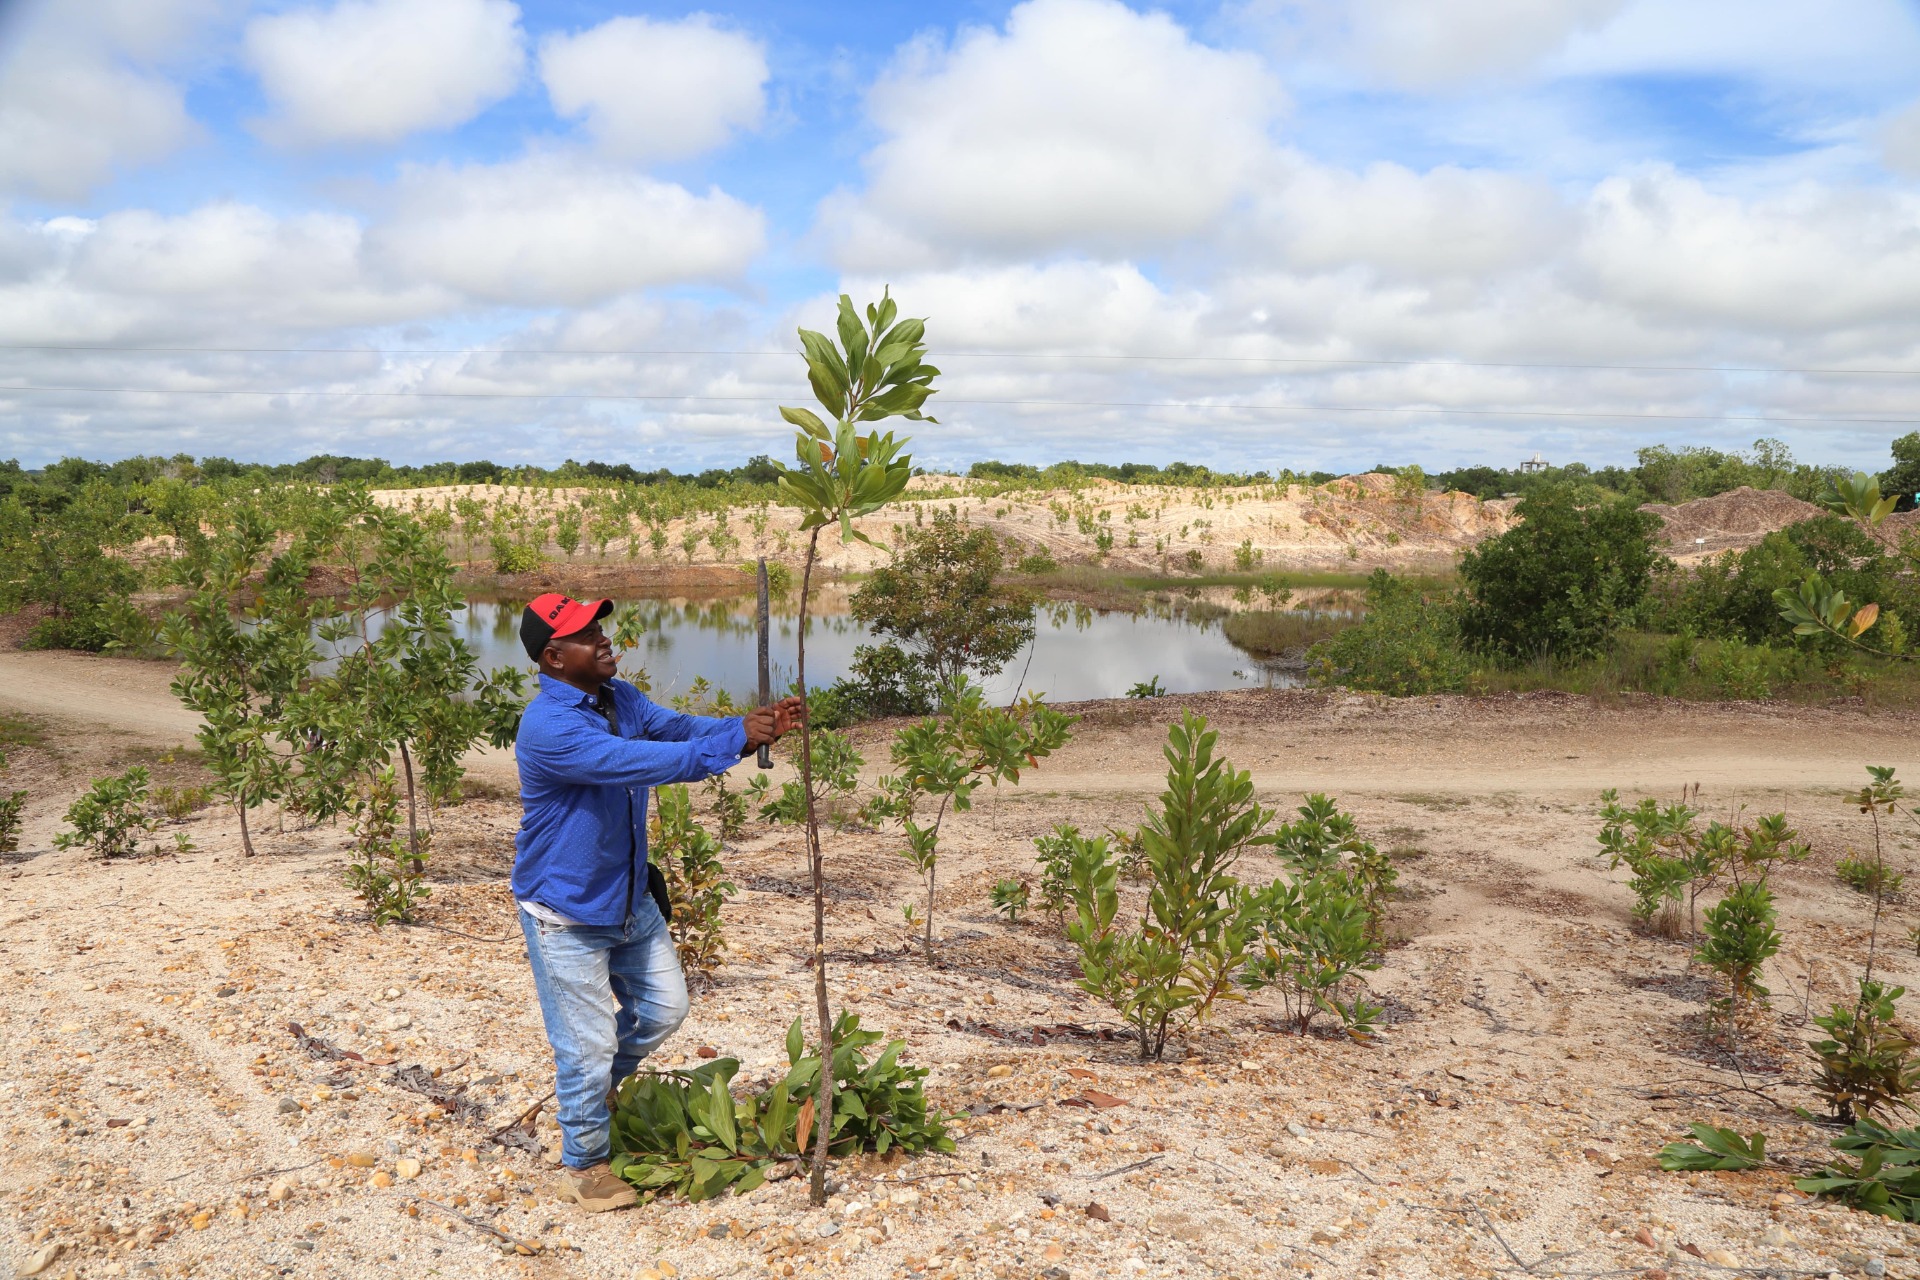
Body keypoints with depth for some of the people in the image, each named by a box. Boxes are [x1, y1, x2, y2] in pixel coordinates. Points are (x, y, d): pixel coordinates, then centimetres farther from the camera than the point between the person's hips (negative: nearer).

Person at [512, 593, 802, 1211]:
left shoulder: (620, 699, 2)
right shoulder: (547, 727, -27)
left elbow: (682, 728, -3)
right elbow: (641, 762, -36)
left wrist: (760, 724, -22)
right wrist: (735, 739, -36)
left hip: (630, 898, 8)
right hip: (566, 915, -8)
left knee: (663, 1008, 20)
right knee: (587, 1045, 5)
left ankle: (585, 1085, 46)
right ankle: (583, 1167, 29)